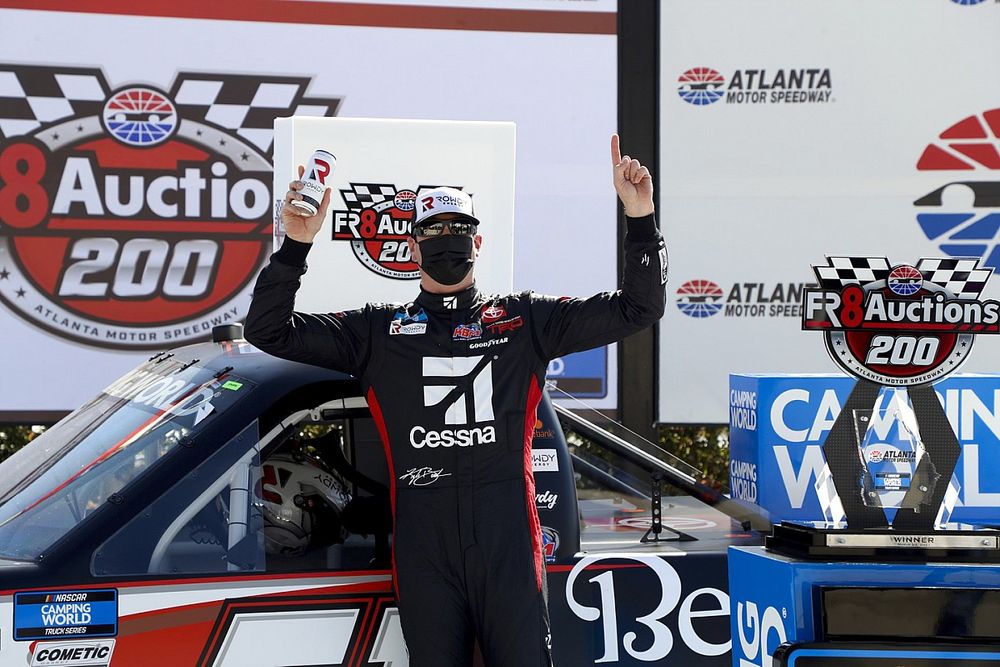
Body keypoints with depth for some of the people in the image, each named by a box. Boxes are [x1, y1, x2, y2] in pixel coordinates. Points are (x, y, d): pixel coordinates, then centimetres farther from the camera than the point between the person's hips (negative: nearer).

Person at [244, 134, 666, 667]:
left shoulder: (526, 319, 12)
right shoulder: (379, 330, 12)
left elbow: (637, 309, 10)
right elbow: (269, 331, 7)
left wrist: (640, 218, -2)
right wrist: (295, 245, -6)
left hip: (507, 543, 0)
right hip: (423, 548, 1)